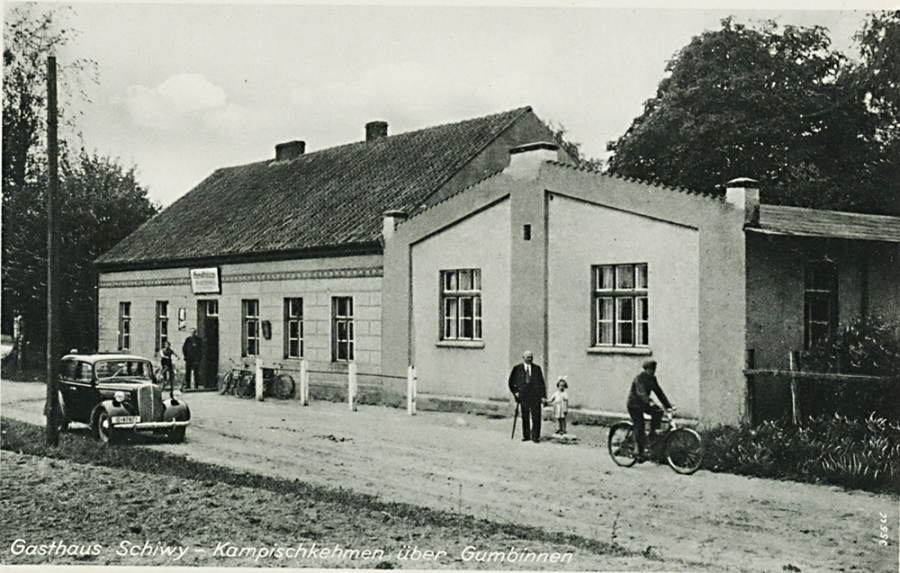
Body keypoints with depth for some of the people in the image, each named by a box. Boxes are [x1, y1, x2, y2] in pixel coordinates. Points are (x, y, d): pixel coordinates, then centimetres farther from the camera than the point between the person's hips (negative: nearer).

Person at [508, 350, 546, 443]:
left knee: (536, 417, -5)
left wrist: (543, 396, 1)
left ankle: (535, 436, 2)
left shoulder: (537, 368, 8)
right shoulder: (517, 369, 7)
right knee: (525, 417, 6)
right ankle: (526, 435, 16)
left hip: (535, 396, 0)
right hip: (523, 396, 0)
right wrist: (515, 392, 1)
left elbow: (541, 382, 8)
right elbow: (511, 382, 13)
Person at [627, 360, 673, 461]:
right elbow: (641, 392, -33)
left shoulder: (652, 379, 3)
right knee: (639, 426, -13)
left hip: (644, 404, 6)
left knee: (658, 411, -20)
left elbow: (659, 392, 5)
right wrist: (649, 402, -49)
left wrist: (668, 405, -4)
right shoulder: (639, 378, -19)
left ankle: (653, 432, -4)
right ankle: (638, 451, -5)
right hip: (634, 404, -6)